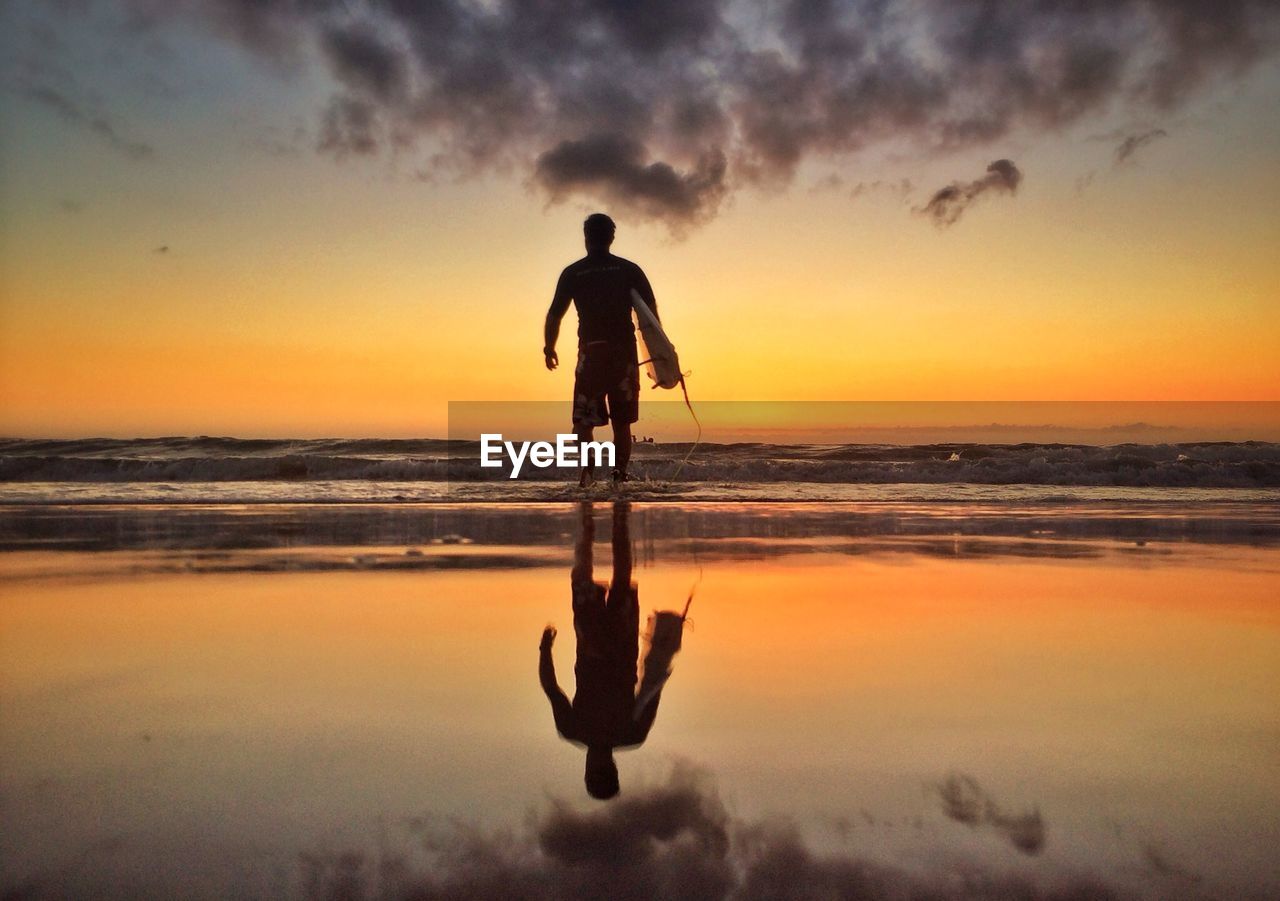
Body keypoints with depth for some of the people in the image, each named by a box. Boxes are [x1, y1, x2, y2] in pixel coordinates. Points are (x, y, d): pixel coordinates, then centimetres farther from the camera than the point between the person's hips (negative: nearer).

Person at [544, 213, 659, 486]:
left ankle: (588, 465, -21)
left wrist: (549, 348, 14)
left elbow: (554, 315, 0)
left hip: (591, 353, -2)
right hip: (625, 353, 2)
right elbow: (651, 312, 0)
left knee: (583, 421, 2)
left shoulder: (572, 273, 2)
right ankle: (620, 475, 9)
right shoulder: (630, 270, 5)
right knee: (622, 422, 12)